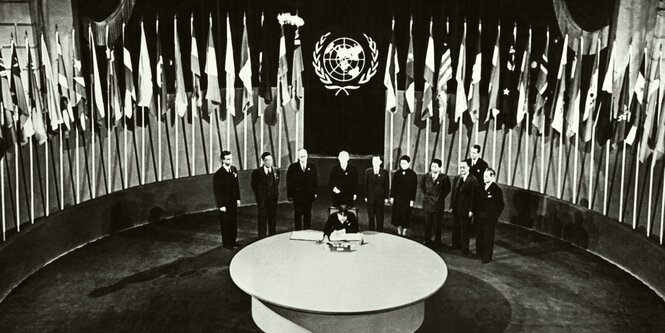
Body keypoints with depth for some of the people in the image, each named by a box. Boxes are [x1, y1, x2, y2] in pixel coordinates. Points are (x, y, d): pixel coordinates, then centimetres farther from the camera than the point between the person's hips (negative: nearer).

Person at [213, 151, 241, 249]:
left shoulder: (234, 169, 3)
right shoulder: (218, 174, -17)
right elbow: (217, 191, -14)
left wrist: (238, 198, 11)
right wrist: (221, 205, -15)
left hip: (233, 201, 6)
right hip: (224, 202, -6)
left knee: (234, 222, 13)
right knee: (225, 224, 5)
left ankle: (232, 241, 27)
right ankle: (226, 243, 19)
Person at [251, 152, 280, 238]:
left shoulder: (276, 171, 7)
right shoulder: (257, 172, -5)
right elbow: (254, 186, 1)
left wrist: (276, 195, 5)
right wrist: (258, 199, -1)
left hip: (273, 201, 4)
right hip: (262, 201, -3)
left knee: (273, 222, 10)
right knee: (262, 222, 1)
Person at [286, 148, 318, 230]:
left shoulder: (312, 167, 8)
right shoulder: (292, 167, 2)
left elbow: (315, 181, 9)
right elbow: (289, 182, 0)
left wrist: (315, 193, 2)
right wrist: (290, 195, -6)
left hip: (309, 195, 2)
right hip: (297, 195, -2)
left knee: (307, 214, 7)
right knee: (297, 214, 1)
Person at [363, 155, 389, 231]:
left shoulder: (384, 172, 1)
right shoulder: (367, 171, 3)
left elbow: (386, 186, 3)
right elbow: (364, 184, 5)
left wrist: (386, 197, -1)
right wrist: (365, 196, 0)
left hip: (380, 198, -1)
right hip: (370, 198, 1)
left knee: (380, 217, 3)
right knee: (371, 216, 6)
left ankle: (380, 233, 10)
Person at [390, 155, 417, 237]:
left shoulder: (412, 174, -5)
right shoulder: (397, 173, 4)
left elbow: (414, 188, -5)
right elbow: (393, 186, 8)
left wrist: (412, 200, -8)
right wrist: (392, 196, 4)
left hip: (407, 199, -3)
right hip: (397, 198, 3)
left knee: (406, 216, 2)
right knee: (397, 215, 6)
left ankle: (404, 233, 14)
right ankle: (399, 232, 19)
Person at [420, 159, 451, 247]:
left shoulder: (444, 178, -7)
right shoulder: (427, 176, 4)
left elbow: (447, 189, 3)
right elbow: (422, 185, 21)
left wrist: (441, 197, -2)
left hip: (438, 204, -3)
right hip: (427, 203, 3)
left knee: (437, 224, 4)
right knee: (427, 223, 9)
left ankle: (437, 241, 13)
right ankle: (427, 239, 20)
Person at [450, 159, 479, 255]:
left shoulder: (473, 180, -12)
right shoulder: (456, 179, 10)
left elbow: (473, 196, -13)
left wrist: (471, 210, -15)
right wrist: (452, 206, 8)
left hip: (465, 210, -6)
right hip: (456, 209, 6)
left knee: (465, 229, 3)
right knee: (456, 228, 14)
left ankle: (465, 249, 13)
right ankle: (456, 244, 27)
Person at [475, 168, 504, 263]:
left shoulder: (496, 189, -11)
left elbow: (500, 205, -8)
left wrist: (494, 216, -9)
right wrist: (477, 214, 9)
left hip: (489, 219, -6)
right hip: (479, 217, 6)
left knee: (488, 238, 3)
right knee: (479, 236, 13)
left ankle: (487, 257, 13)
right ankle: (479, 253, 27)